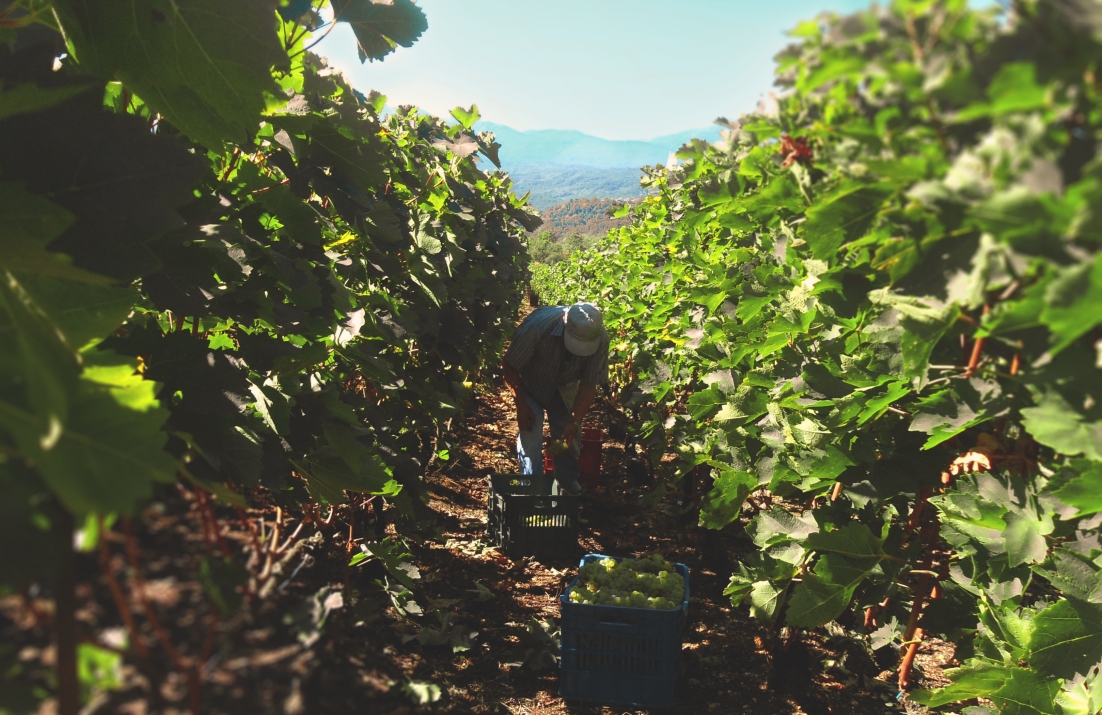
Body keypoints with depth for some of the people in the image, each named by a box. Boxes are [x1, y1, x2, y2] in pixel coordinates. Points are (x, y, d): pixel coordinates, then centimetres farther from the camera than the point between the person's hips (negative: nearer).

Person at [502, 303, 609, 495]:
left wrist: (576, 421, -29)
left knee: (569, 432, -1)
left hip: (565, 385, 3)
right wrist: (521, 406, -24)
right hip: (531, 381, -2)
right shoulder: (538, 325, -40)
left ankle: (568, 480, 19)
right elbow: (509, 366, -26)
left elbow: (589, 384, -21)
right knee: (530, 429, -14)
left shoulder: (600, 339, -31)